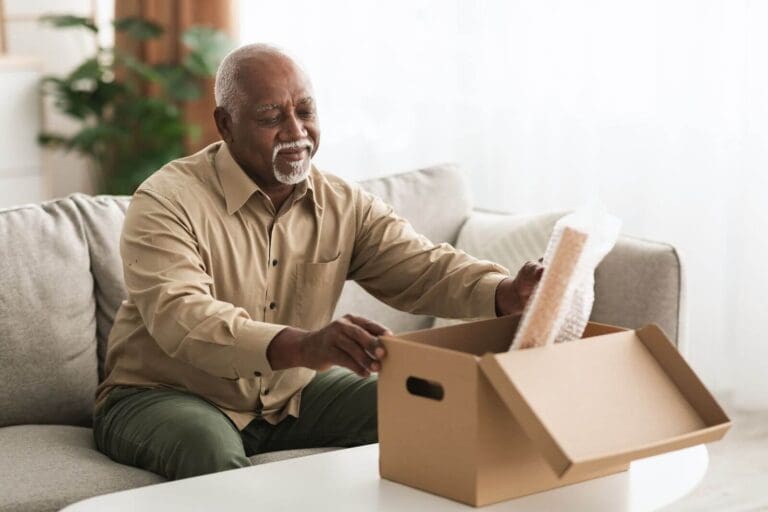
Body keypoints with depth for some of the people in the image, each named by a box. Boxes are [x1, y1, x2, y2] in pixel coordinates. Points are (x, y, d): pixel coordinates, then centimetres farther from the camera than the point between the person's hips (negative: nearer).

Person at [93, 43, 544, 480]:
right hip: (164, 395, -5)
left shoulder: (345, 205, -1)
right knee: (213, 451, -38)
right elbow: (180, 318, -34)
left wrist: (508, 294, -36)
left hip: (289, 397, 6)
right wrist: (304, 346, -51)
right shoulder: (166, 201, -19)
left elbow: (426, 267, -11)